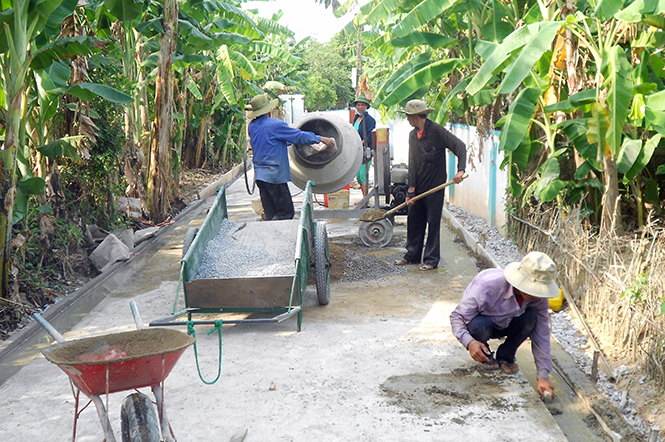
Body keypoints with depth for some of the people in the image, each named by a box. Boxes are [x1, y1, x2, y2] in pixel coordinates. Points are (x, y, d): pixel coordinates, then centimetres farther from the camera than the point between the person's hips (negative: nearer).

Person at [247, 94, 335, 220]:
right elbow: (299, 136, -6)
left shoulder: (252, 126, 10)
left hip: (259, 174, 8)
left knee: (270, 214, 10)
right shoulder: (275, 124, -13)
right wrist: (321, 139, 5)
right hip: (274, 175, -8)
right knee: (286, 213, -4)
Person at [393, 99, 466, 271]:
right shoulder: (412, 134, 9)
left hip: (434, 187, -7)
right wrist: (411, 188, 1)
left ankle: (431, 259, 9)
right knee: (414, 221, 11)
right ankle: (412, 255, 24)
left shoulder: (437, 131, -12)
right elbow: (412, 163, 9)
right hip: (418, 187, 7)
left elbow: (460, 146, -15)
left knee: (433, 223, 0)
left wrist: (460, 170, -29)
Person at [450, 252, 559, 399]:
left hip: (504, 325, 4)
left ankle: (505, 356, -3)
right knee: (481, 326, -39)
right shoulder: (487, 286, -37)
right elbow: (457, 316, -29)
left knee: (530, 318, -27)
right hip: (480, 322, -3)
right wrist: (469, 342, -48)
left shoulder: (539, 298, -22)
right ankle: (486, 356, -3)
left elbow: (541, 336, -16)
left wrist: (543, 376, -22)